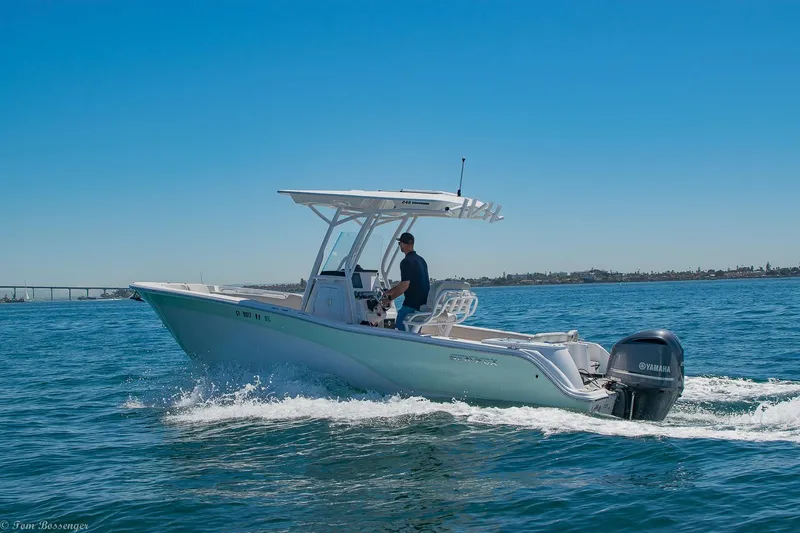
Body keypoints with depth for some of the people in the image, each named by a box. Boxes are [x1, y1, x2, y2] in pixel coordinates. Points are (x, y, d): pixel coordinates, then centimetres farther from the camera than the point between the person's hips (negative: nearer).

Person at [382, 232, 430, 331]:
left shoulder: (406, 262, -15)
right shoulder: (421, 260, 16)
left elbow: (405, 285, -20)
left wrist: (390, 298, -8)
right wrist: (390, 291, 26)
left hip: (412, 305, -9)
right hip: (424, 304, 9)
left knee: (401, 330, -1)